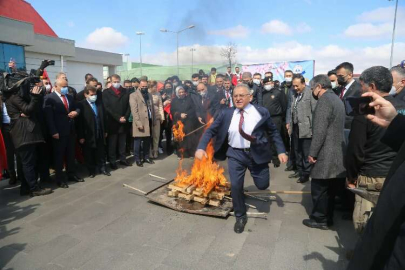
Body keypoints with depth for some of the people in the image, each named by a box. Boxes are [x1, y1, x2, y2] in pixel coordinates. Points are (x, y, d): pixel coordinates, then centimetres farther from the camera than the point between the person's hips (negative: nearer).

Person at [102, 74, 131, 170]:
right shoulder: (106, 92, 0)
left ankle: (123, 159, 22)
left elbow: (128, 106, 7)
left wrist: (125, 117, -7)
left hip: (123, 122, 3)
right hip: (112, 123, -3)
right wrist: (118, 118, -13)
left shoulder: (125, 91, 10)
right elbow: (107, 108, -8)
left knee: (122, 143, 11)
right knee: (112, 144, 4)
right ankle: (112, 161, 14)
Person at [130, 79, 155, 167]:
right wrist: (139, 123, -19)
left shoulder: (149, 95, 16)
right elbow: (134, 111, -13)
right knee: (138, 142, 2)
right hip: (140, 122, -6)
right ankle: (138, 159, 14)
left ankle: (146, 157, 25)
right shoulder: (133, 95, -5)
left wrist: (153, 120, 8)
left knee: (147, 141, 12)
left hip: (149, 121, 6)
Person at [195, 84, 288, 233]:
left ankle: (255, 169, 43)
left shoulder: (262, 112, -6)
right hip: (235, 154, 1)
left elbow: (274, 132, 3)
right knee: (235, 186, -1)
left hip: (257, 153, 0)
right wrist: (201, 148, -17)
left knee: (262, 185, 7)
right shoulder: (226, 114, -4)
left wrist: (281, 151, -4)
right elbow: (210, 131, -2)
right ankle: (240, 217, 24)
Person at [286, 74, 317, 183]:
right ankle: (300, 170, 31)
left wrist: (313, 127, -14)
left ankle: (306, 174, 15)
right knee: (297, 151, 17)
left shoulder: (310, 93, -12)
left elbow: (315, 111, -14)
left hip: (306, 128, -7)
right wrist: (289, 122, 12)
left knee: (306, 153, 3)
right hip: (295, 127, 7)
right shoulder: (295, 94, 12)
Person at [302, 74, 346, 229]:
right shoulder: (336, 99, 17)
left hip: (326, 154, -10)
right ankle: (327, 218, 27)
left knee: (319, 188, 1)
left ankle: (319, 219, 12)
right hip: (336, 152, 10)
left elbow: (320, 131, -21)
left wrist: (312, 152, -15)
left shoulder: (324, 100, -14)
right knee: (329, 189, 16)